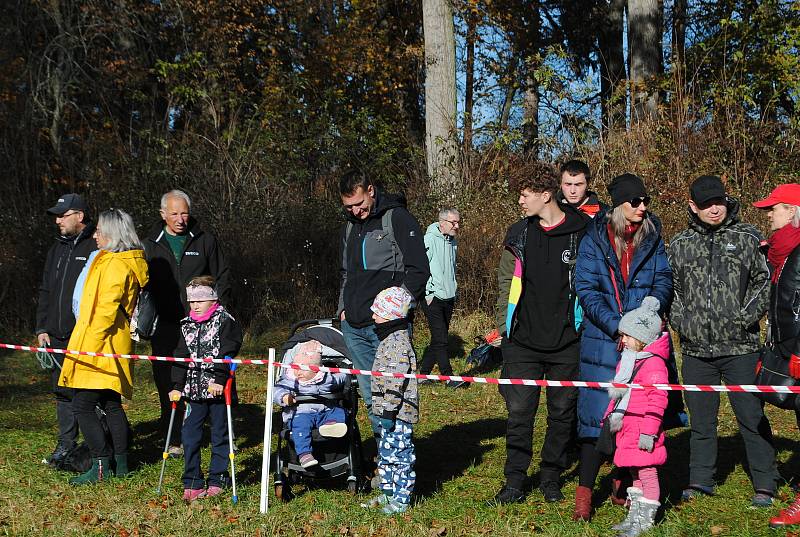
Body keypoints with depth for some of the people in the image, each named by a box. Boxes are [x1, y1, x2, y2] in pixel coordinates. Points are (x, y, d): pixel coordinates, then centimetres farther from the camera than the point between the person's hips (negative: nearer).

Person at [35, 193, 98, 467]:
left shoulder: (99, 247, -7)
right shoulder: (58, 249, 17)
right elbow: (45, 291, 23)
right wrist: (42, 328, 14)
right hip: (58, 337, 7)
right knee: (63, 392, 11)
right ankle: (66, 445, 20)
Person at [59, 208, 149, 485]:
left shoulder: (115, 264, -15)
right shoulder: (129, 261, 16)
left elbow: (107, 309, -21)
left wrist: (90, 346, -20)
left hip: (100, 347, -10)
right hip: (114, 345, 10)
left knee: (82, 405, -7)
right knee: (111, 404, 15)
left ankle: (101, 466, -6)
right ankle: (120, 463, 21)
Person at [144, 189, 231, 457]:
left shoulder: (205, 240, 4)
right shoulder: (151, 245, 8)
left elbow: (222, 277, 8)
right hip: (165, 326, 2)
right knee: (167, 384, 4)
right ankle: (174, 440, 13)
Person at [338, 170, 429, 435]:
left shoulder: (397, 218, -4)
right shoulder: (350, 226, 19)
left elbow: (418, 271, -9)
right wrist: (343, 308, 15)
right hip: (353, 325, 7)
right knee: (369, 394, 9)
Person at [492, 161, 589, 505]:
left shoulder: (581, 233, -4)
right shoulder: (518, 235, 6)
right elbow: (506, 284, 13)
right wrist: (503, 328, 8)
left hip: (566, 344, -2)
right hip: (523, 342, 2)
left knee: (562, 412, 8)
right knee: (519, 412, 0)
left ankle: (551, 477, 23)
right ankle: (515, 482, 9)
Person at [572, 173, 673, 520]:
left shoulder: (652, 237, 8)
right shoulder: (594, 239, 1)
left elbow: (663, 281, 2)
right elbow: (586, 289, -5)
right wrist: (618, 327, -16)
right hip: (603, 340, -2)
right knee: (599, 413, -6)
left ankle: (622, 482, 23)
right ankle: (584, 493, 1)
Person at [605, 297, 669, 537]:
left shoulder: (654, 363, -16)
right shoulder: (626, 361, 15)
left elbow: (657, 399, -20)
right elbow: (618, 395, 26)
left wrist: (649, 431, -23)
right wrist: (611, 416, 22)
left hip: (643, 429, -10)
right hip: (627, 427, 10)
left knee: (647, 472, -2)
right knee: (635, 472, 17)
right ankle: (634, 515, 25)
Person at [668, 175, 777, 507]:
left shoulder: (747, 237, 2)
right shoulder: (680, 244, 10)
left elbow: (765, 281, 1)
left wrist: (744, 317, -9)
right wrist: (680, 320, 4)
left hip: (740, 346, -3)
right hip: (695, 349, 3)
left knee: (751, 416, 0)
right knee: (701, 419, 12)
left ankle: (765, 484, 9)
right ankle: (700, 479, 24)